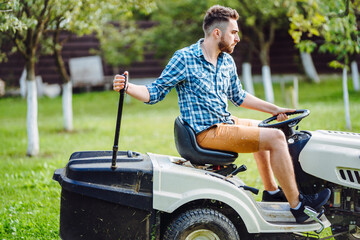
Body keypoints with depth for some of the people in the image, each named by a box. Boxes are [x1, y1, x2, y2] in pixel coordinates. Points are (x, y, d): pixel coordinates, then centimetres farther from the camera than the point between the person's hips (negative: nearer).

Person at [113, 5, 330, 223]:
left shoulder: (227, 62, 10)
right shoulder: (184, 58, -12)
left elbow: (238, 96, 24)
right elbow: (156, 92, -9)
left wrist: (274, 110, 21)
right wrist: (127, 87, -27)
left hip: (224, 123, 9)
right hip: (206, 132, -9)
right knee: (275, 137, -16)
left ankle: (271, 190, 39)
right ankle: (297, 206, -11)